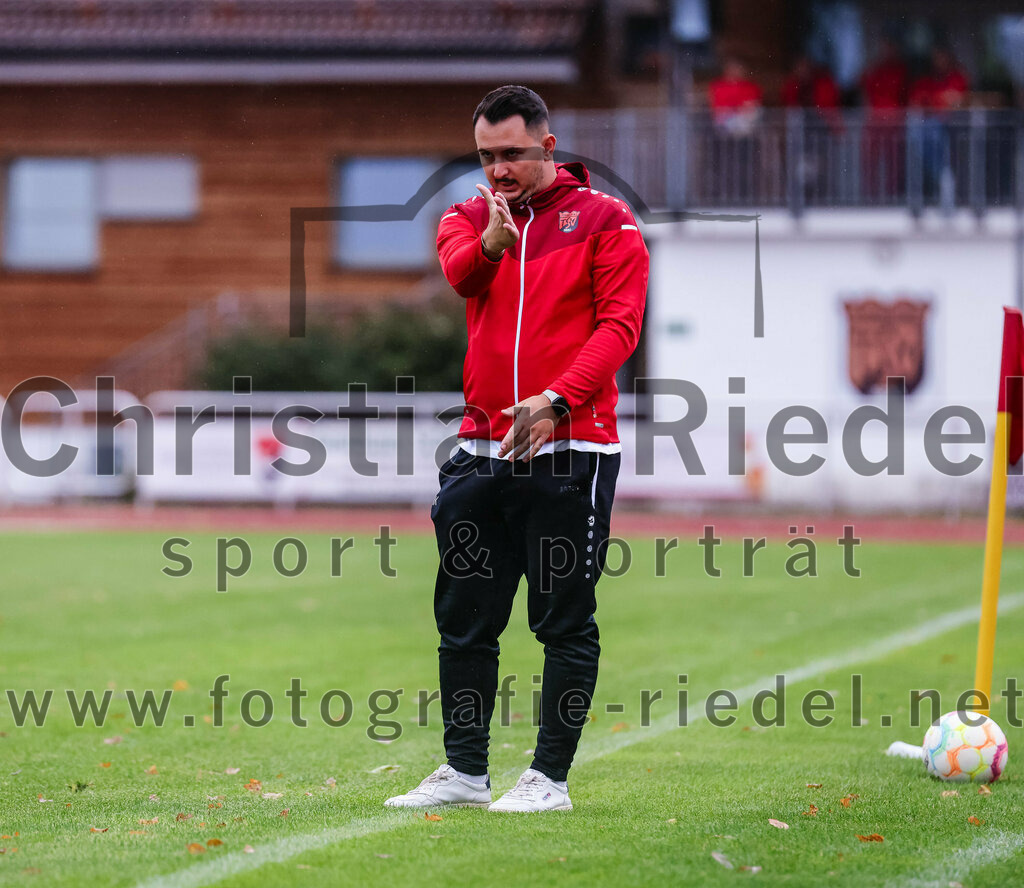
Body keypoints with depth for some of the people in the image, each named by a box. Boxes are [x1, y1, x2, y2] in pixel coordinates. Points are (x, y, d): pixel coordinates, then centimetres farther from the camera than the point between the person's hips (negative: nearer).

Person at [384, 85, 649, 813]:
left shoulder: (604, 220, 1)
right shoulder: (469, 218, 11)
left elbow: (619, 324, -7)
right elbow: (458, 272, -11)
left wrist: (557, 399, -20)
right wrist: (489, 245, -35)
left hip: (571, 449, -4)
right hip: (483, 448, 4)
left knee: (565, 620, -1)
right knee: (465, 617, 9)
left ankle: (550, 778, 4)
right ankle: (465, 772, 19)